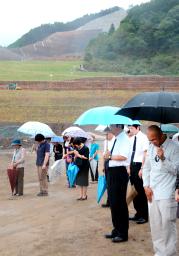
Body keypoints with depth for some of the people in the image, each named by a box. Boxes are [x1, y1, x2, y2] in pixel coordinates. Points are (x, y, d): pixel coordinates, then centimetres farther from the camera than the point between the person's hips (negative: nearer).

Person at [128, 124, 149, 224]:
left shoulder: (143, 137, -11)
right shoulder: (132, 139, 9)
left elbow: (145, 154, -14)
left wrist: (142, 168, -16)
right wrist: (129, 167, 10)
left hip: (139, 165, -7)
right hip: (132, 165, 7)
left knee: (141, 191, 0)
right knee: (134, 190, 12)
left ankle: (144, 216, 10)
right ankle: (138, 213, 24)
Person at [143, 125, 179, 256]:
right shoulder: (151, 147, 11)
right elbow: (146, 168, 17)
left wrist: (163, 159, -21)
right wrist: (146, 186, 6)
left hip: (167, 194, -6)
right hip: (152, 193, 6)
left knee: (167, 224, -7)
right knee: (155, 224, 9)